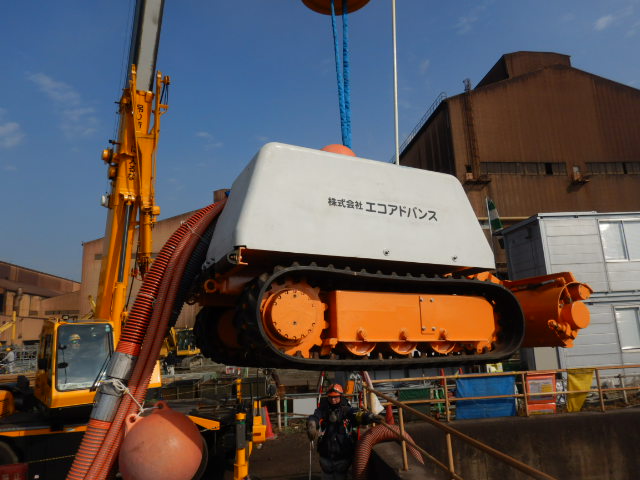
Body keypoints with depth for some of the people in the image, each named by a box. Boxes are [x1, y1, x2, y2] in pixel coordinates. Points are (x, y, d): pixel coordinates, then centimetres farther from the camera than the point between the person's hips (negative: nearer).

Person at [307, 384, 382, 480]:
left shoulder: (348, 411, -8)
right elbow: (314, 417, -22)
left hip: (343, 457, -1)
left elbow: (358, 414, -26)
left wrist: (370, 416, -47)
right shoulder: (322, 410, -5)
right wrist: (312, 426, -46)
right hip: (326, 456, 1)